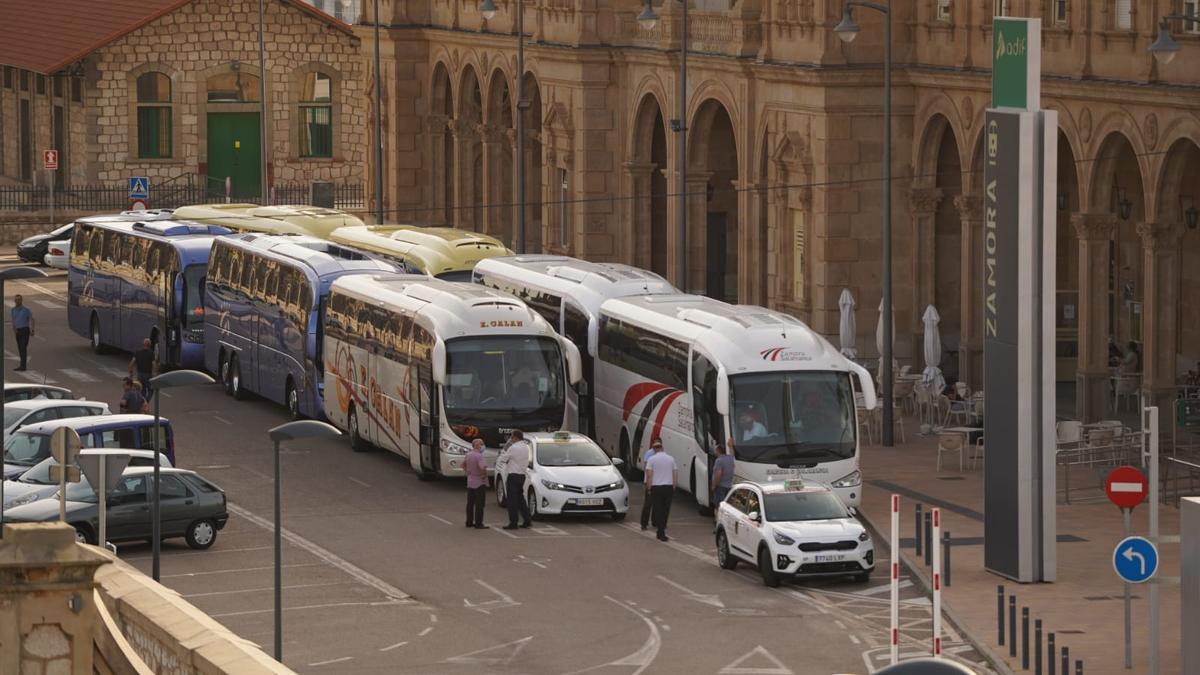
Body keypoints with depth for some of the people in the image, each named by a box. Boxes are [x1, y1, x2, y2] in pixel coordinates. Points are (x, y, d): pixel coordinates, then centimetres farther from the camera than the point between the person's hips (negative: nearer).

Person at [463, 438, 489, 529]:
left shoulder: (468, 455, 6)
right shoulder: (479, 456, -20)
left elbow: (463, 464, 21)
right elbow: (482, 468, -32)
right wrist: (484, 474, -15)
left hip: (470, 483, 8)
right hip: (479, 483, -8)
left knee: (470, 503, 14)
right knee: (479, 505, -4)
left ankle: (469, 522, 20)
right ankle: (478, 524, -5)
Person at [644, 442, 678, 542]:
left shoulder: (652, 459, -3)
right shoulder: (671, 458, 6)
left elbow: (649, 474, -7)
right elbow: (675, 474, 6)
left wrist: (649, 488, 1)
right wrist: (673, 487, 12)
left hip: (656, 487, -2)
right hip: (669, 487, 2)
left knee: (658, 510, 2)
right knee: (666, 510, 12)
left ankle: (661, 534, -5)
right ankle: (661, 532, 19)